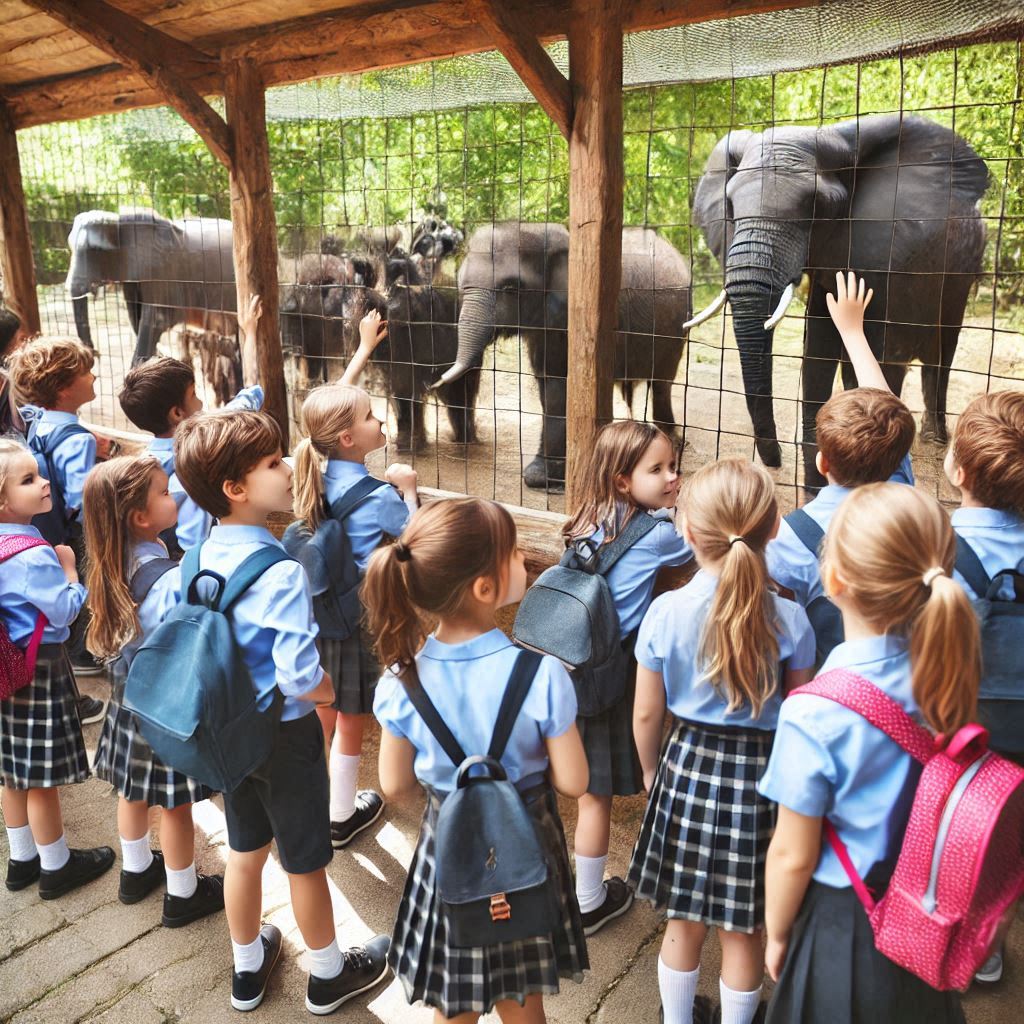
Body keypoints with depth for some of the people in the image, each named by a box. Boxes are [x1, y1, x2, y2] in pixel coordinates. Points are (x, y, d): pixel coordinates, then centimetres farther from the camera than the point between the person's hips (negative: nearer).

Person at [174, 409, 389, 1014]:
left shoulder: (205, 557, -5)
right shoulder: (282, 572, -29)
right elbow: (300, 679, -32)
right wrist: (334, 691, -12)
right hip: (284, 734, -7)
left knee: (246, 849, 24)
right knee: (305, 861, 14)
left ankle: (249, 968, 45)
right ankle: (329, 974, 37)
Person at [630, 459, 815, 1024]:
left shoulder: (665, 611, -13)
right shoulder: (790, 619, -13)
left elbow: (647, 712, -5)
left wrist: (650, 771, 12)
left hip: (687, 765, 1)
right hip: (761, 776, -1)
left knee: (684, 920, 20)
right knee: (743, 931, 17)